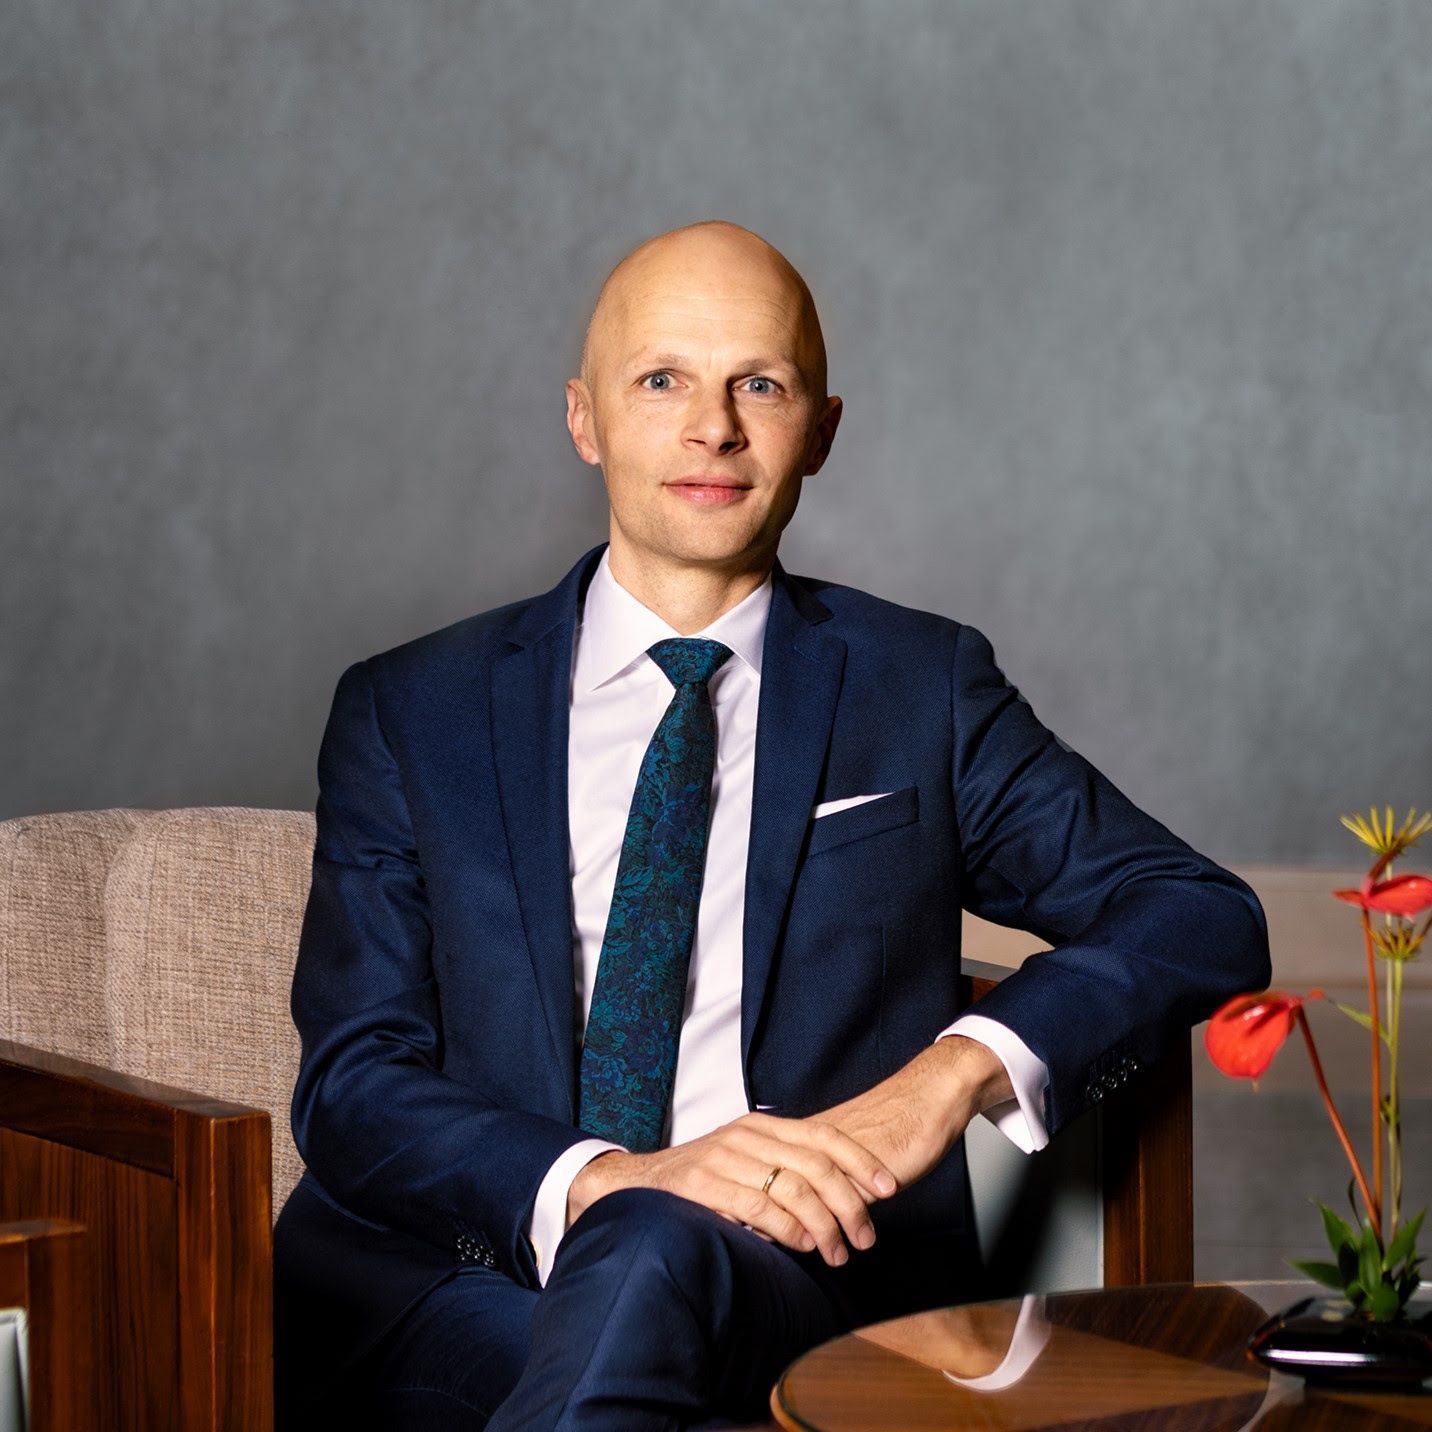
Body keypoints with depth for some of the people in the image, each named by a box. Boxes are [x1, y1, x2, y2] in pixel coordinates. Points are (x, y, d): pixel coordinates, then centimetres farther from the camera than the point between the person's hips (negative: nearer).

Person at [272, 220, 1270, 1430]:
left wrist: (964, 1066, -11)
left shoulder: (918, 692, 14)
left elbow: (1205, 919, 8)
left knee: (653, 1255, -36)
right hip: (455, 1287, 1)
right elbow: (352, 1088, 2)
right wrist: (600, 1180, -18)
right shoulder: (409, 715, 12)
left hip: (800, 1284, 0)